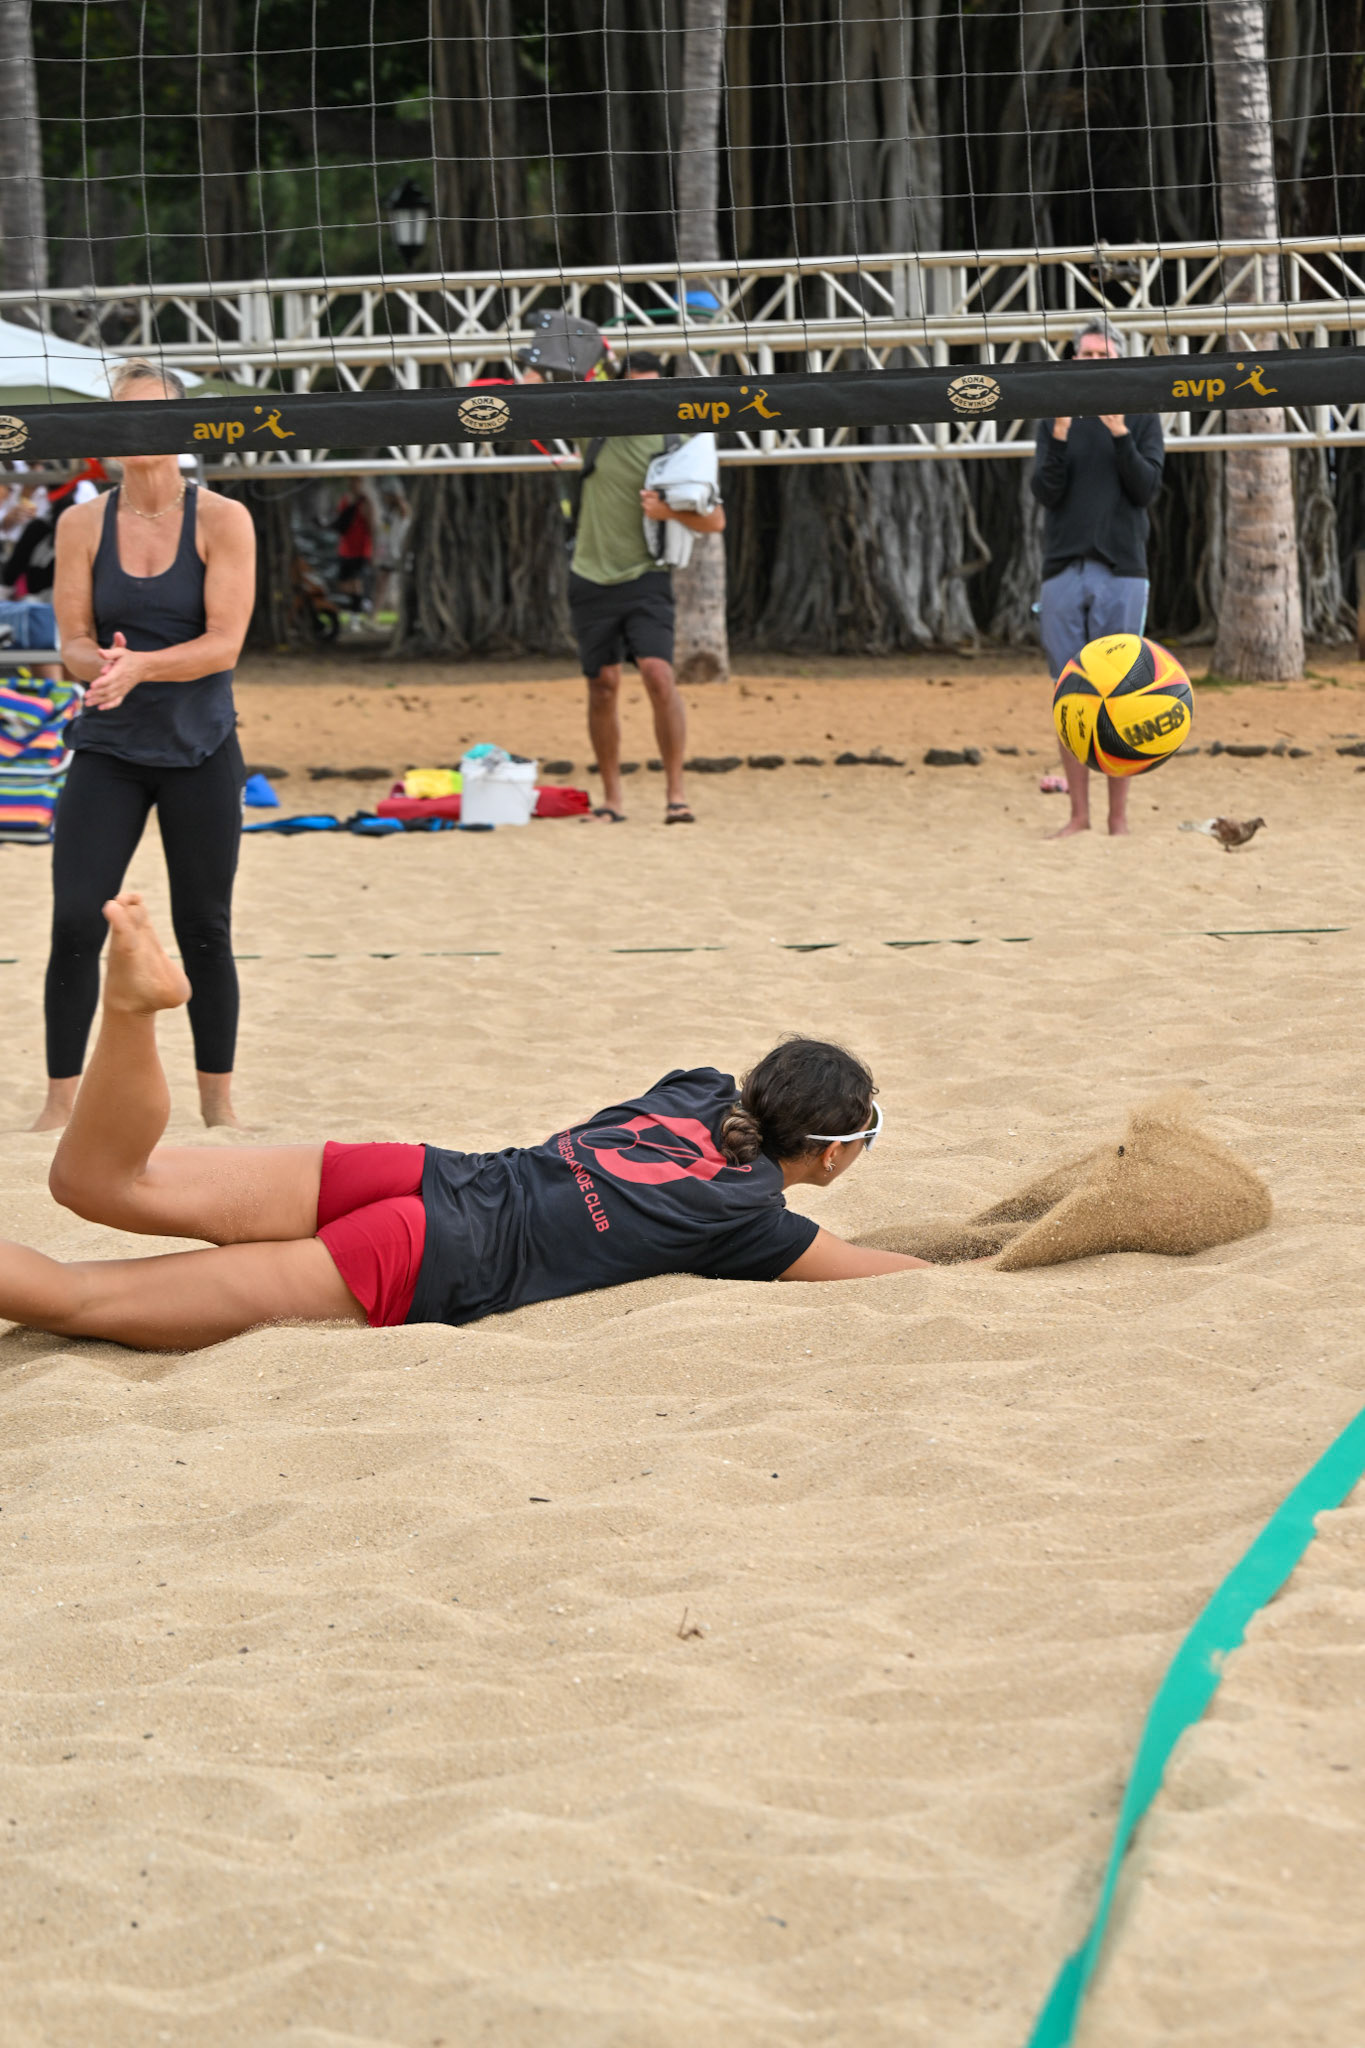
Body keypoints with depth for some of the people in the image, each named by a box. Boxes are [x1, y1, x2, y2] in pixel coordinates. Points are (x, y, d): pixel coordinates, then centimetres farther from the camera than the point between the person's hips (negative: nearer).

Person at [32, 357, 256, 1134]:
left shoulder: (221, 521, -6)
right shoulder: (83, 524, 1)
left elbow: (225, 642, -13)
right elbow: (74, 641, 0)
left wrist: (141, 666, -28)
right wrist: (102, 664, -24)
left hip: (200, 750, -1)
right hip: (108, 748, 1)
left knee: (204, 930, 6)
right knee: (75, 923, -8)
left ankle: (218, 1100, 19)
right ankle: (61, 1103, 1)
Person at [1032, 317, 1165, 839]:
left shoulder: (1141, 420, 7)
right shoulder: (1053, 422, 10)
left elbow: (1148, 488, -5)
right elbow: (1046, 493, 0)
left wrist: (1120, 434, -17)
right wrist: (1060, 436, -13)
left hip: (1121, 571, -1)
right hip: (1063, 572, 1)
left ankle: (1119, 815, 0)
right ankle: (1078, 814, 6)